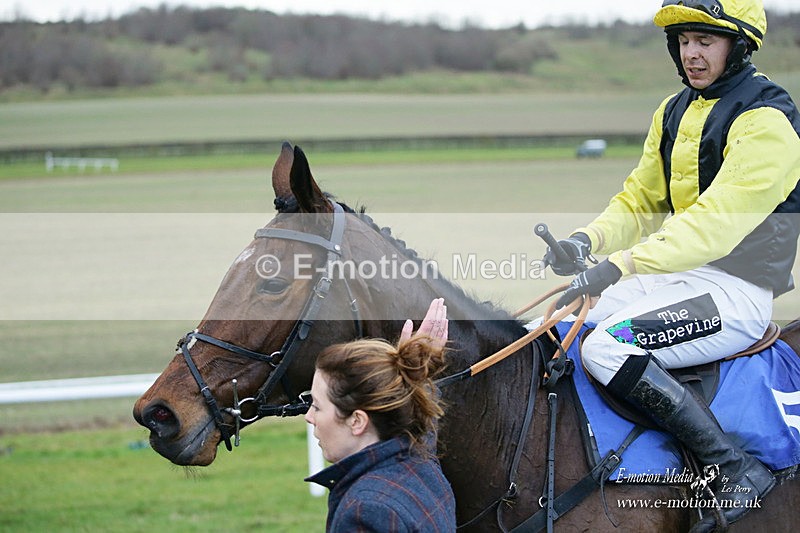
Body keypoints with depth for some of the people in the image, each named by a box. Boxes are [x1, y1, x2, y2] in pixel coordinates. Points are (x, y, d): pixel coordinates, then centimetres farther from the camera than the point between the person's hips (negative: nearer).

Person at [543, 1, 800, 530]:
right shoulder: (675, 111, 12)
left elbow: (715, 223, -26)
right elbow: (640, 198, 14)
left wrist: (619, 266, -33)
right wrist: (588, 239, -8)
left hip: (736, 292, -9)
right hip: (677, 274, 9)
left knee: (606, 345, -28)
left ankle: (738, 470, -24)